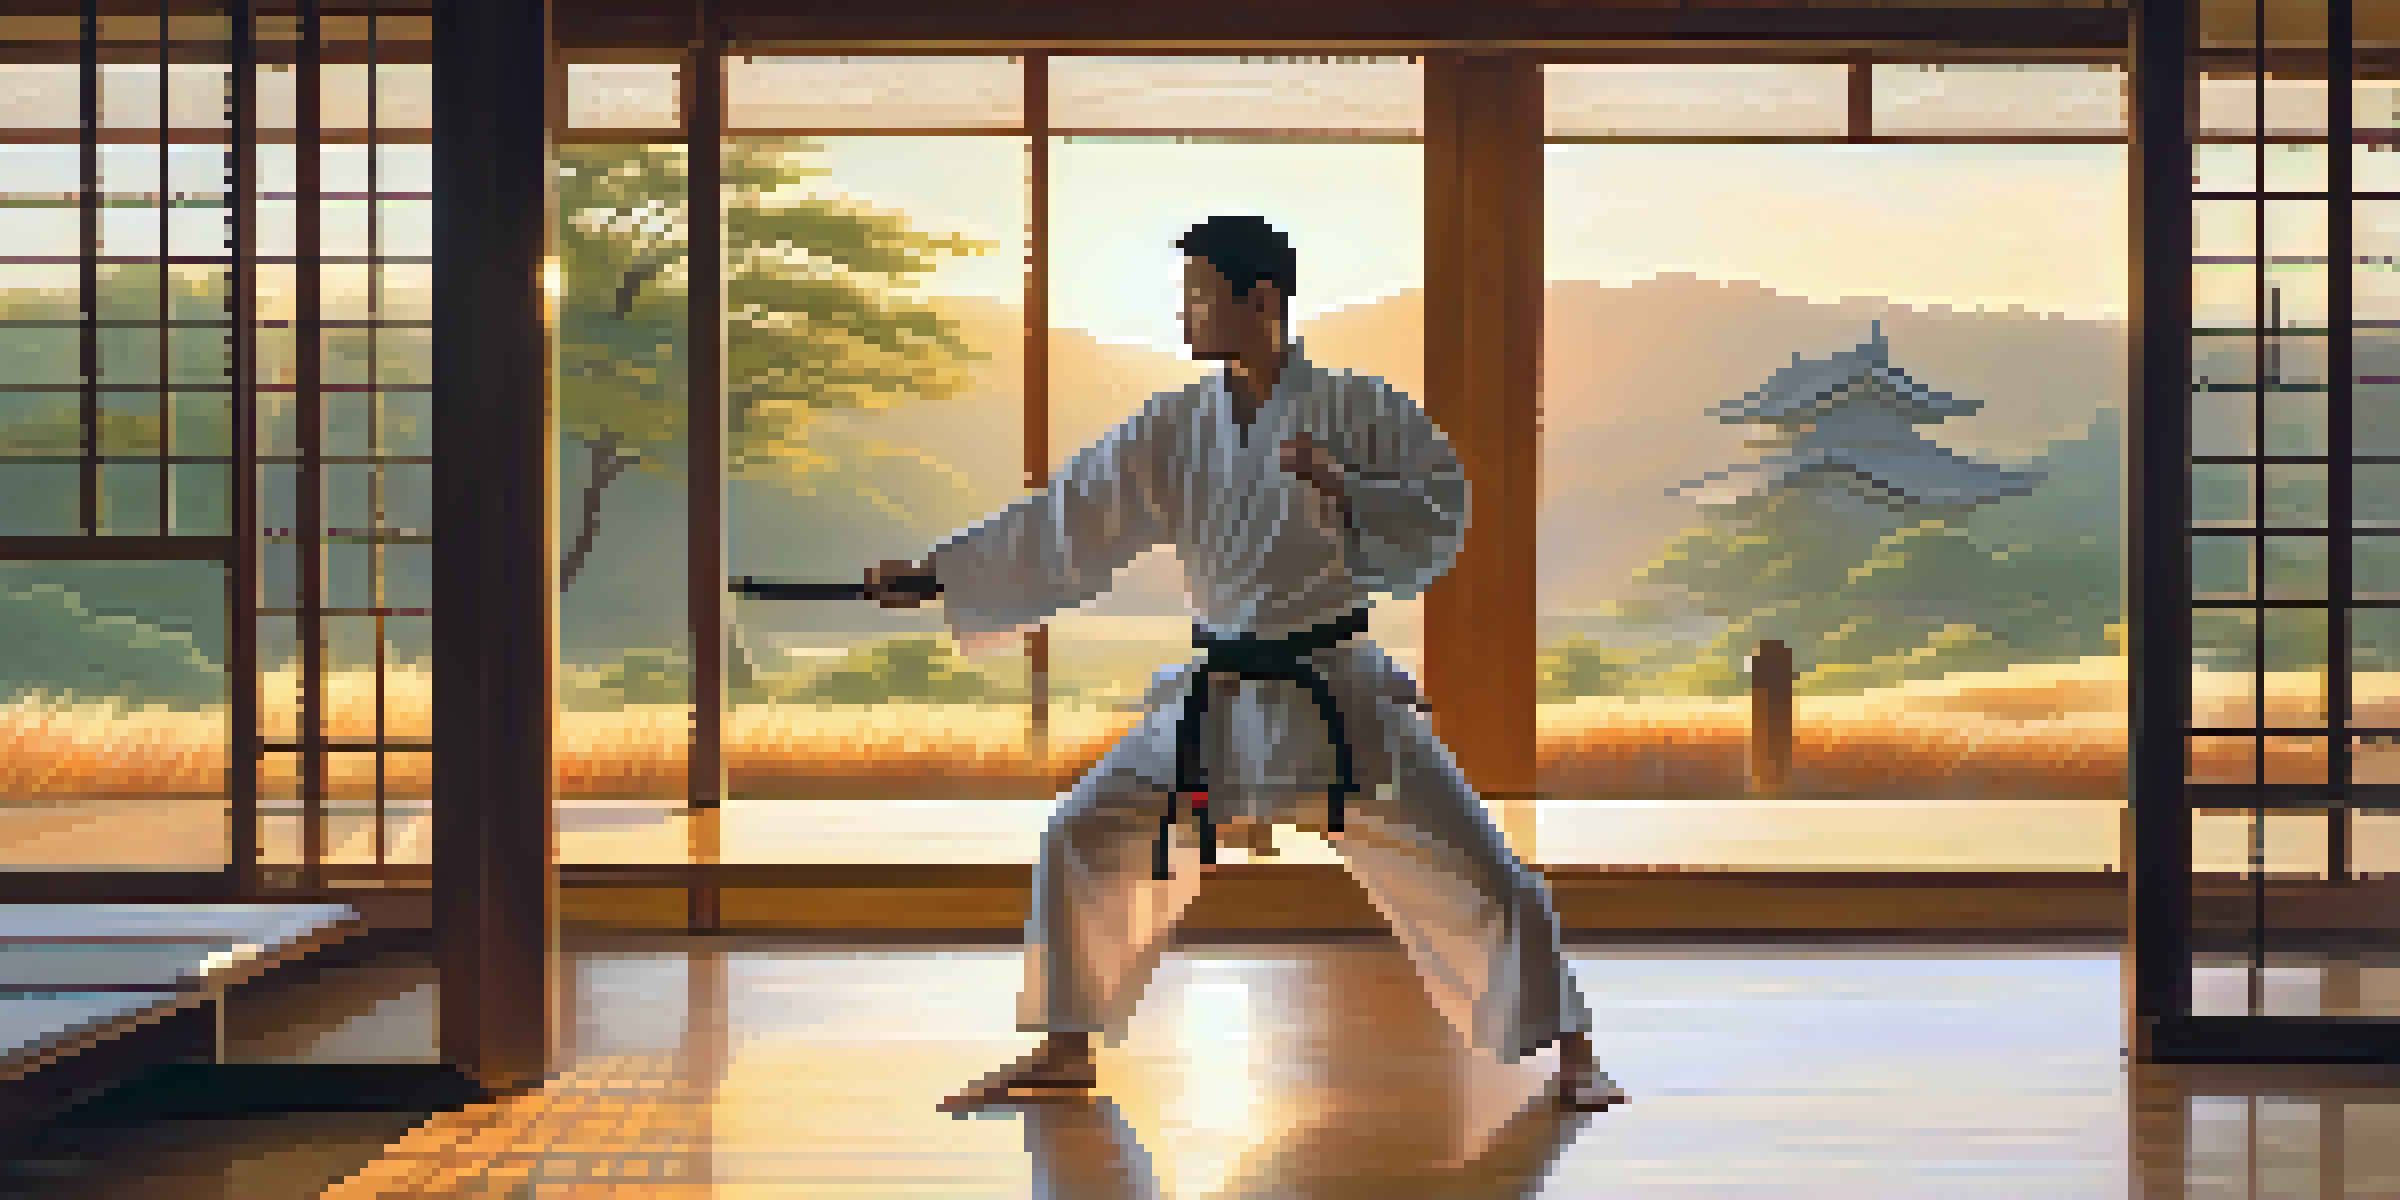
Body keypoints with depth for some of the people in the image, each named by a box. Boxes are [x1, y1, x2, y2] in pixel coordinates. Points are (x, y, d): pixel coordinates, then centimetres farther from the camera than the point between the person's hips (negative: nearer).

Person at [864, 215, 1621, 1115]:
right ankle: (1064, 1052, 17)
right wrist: (935, 575, 1)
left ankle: (1568, 1056, 11)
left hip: (1336, 692, -4)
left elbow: (1438, 524, -8)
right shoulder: (1178, 426, 2)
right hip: (1220, 696, 4)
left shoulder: (1356, 411, -8)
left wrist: (1343, 488, -25)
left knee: (1473, 871, -6)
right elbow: (1064, 525, 4)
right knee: (1087, 841, 0)